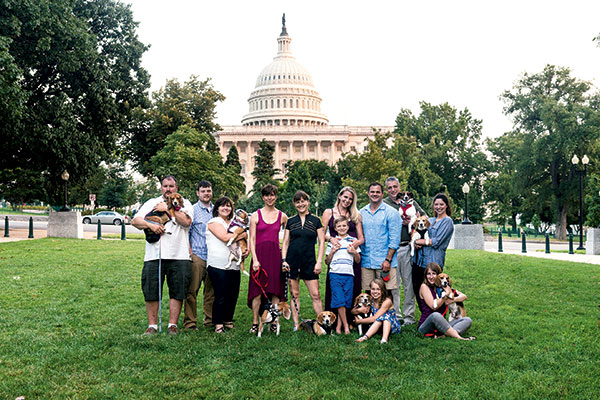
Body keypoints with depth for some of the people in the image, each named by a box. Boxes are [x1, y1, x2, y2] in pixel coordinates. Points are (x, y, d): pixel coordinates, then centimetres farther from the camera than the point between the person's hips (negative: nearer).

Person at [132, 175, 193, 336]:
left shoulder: (184, 203, 12)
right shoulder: (151, 203, 17)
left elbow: (187, 221, -7)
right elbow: (135, 221, 7)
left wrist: (168, 208, -5)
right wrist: (150, 225, -11)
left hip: (178, 255, -1)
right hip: (154, 254, 1)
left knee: (177, 291, 0)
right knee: (151, 291, 1)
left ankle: (173, 324, 9)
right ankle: (152, 325, 11)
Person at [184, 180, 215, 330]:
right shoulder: (193, 210, 0)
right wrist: (189, 252, -8)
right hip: (197, 255, -5)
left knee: (211, 290, 9)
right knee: (192, 290, -4)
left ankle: (210, 319, 19)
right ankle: (189, 321, 2)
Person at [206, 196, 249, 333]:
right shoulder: (214, 222, 0)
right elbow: (225, 237, -15)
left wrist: (247, 250, 5)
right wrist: (243, 234, -3)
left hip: (234, 265, 7)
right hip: (218, 265, -7)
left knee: (233, 295, 8)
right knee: (221, 296, -7)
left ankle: (228, 321, 21)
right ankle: (218, 324, 3)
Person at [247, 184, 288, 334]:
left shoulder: (282, 216, 10)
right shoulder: (256, 215, 4)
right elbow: (252, 239, 1)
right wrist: (255, 259, -9)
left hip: (276, 255, 2)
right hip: (260, 254, -2)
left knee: (275, 290, 1)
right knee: (257, 290, -4)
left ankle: (274, 322, 10)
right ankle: (255, 323, 5)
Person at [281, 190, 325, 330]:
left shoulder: (316, 221, 4)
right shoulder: (290, 221, 8)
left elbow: (321, 243, 3)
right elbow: (285, 242, 10)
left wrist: (319, 262, -4)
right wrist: (284, 260, -1)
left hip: (309, 262, -1)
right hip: (292, 261, 1)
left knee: (315, 295, -4)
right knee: (294, 295, 5)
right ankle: (296, 325, 12)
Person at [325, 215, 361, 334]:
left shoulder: (353, 241, 11)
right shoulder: (332, 242, 9)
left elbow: (358, 261, 14)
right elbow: (327, 262, 13)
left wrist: (354, 252, -4)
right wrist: (332, 251, -3)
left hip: (349, 275, 2)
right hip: (335, 274, -1)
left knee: (347, 301, 0)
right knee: (339, 301, -10)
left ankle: (339, 326, 9)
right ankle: (346, 326, -1)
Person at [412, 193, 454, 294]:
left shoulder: (447, 221, -3)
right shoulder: (430, 220, 17)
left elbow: (436, 242, -13)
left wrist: (418, 241, -6)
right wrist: (416, 243, -7)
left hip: (433, 262, -6)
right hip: (418, 260, 6)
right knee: (416, 288, 8)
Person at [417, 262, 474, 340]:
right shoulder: (424, 286, -1)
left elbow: (464, 296, 14)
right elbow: (434, 306, -11)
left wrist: (453, 299, -6)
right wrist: (446, 295, -10)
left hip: (441, 326, 6)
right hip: (426, 326, -6)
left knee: (467, 320, -12)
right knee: (435, 315, -39)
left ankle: (443, 335, -37)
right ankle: (458, 337, -36)